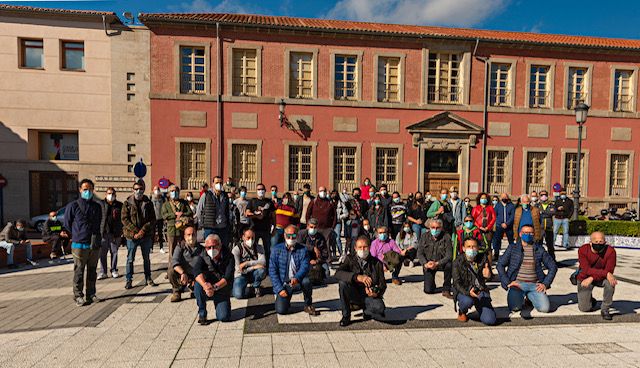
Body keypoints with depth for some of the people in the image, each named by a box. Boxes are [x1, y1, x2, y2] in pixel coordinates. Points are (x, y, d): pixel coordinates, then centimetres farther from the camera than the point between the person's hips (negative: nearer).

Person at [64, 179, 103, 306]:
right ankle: (78, 296, 10)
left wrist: (95, 237, 14)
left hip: (95, 244, 4)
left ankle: (91, 294, 20)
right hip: (79, 244, -4)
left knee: (92, 271, 11)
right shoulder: (73, 206, -2)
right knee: (79, 272, 1)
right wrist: (78, 235, 8)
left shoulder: (97, 207, 11)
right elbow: (67, 224, 5)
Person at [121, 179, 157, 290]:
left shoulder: (148, 203, 4)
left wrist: (143, 230, -13)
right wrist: (135, 231, -15)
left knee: (146, 258, 13)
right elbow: (124, 219, -6)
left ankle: (148, 278, 23)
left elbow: (153, 219, 0)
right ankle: (129, 280, 15)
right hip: (132, 235, -2)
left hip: (146, 235, 2)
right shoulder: (127, 203, 0)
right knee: (130, 259, 4)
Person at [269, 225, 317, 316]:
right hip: (283, 283, 0)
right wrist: (279, 288, -13)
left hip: (298, 281, 1)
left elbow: (305, 267, -14)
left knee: (306, 281, -33)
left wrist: (297, 278, -35)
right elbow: (272, 271, -4)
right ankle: (286, 300, 18)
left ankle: (308, 305, -7)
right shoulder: (277, 249, -1)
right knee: (281, 310, -18)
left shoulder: (302, 249, -1)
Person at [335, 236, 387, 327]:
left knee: (379, 307, -32)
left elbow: (382, 283, 3)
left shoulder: (377, 263, -1)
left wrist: (376, 293, -22)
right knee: (342, 282, -28)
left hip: (369, 295, 0)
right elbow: (338, 273, -20)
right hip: (353, 294, 0)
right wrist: (357, 277, -35)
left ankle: (366, 312, 8)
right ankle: (346, 316, -10)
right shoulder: (350, 259, -3)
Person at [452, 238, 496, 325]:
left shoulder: (483, 258, 1)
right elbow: (457, 283, -12)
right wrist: (468, 291, -32)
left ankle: (480, 308, 23)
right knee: (467, 301, -37)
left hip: (481, 291, 2)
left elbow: (489, 276, 5)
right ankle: (462, 312, 1)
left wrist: (487, 275, -22)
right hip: (464, 291, -2)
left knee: (490, 320, -14)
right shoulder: (458, 262, -8)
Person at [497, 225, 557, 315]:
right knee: (515, 308, -23)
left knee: (545, 308, -20)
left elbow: (553, 267, 14)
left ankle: (530, 297, 13)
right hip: (517, 283, -2)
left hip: (535, 285, 2)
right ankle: (521, 297, 12)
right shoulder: (512, 248, 5)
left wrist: (545, 284, 2)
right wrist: (507, 283, -8)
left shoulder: (539, 249, 11)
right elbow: (500, 265, 2)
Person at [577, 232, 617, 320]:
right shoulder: (583, 250, -21)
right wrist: (606, 273, -40)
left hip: (601, 278, 1)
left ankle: (605, 309, -13)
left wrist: (591, 278, -31)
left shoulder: (610, 251, -20)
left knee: (610, 282, -36)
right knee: (584, 308, -9)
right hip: (584, 278, -1)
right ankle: (590, 300, 31)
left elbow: (610, 271, -23)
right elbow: (587, 270, -28)